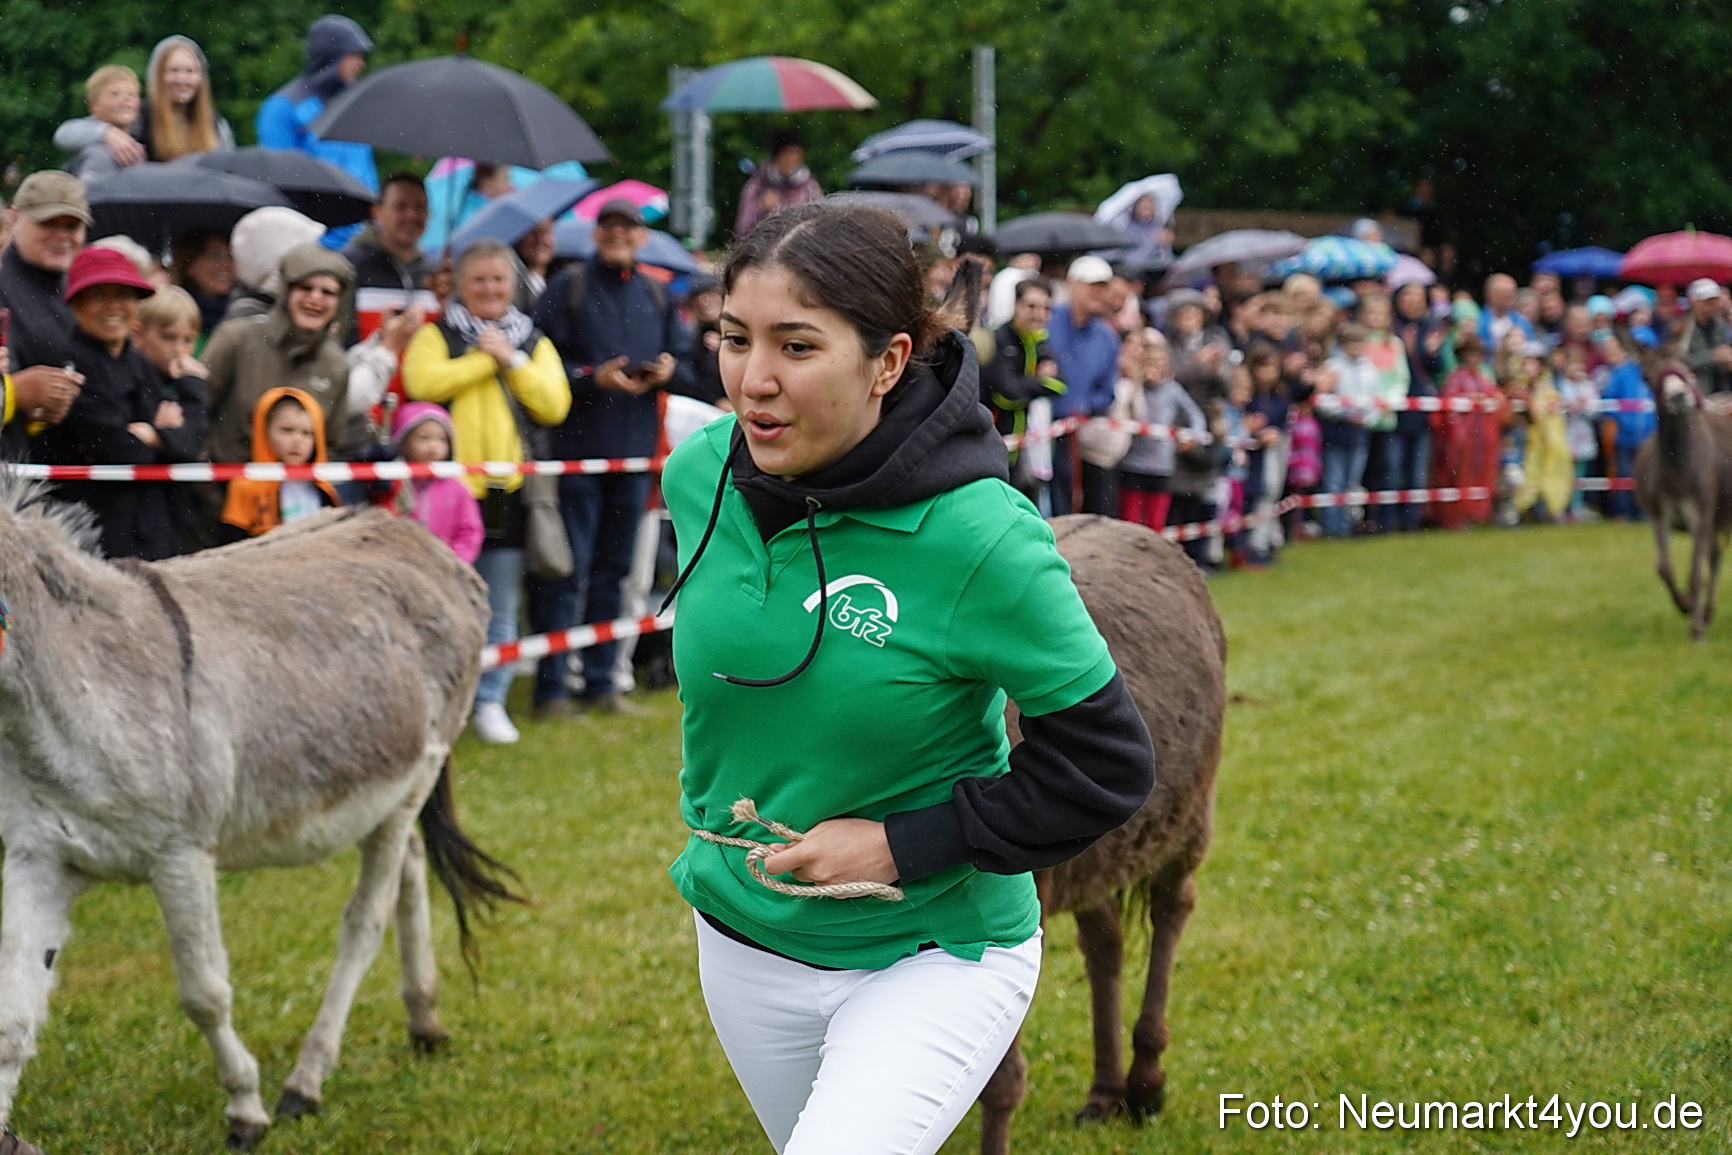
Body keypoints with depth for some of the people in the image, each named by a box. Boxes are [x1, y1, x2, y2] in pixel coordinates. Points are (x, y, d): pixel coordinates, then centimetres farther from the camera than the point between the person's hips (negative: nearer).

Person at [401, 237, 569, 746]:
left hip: (507, 489, 3)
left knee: (500, 610, 8)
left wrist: (512, 360, -8)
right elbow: (422, 383, -16)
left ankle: (490, 703, 17)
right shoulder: (436, 335, 4)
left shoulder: (533, 342, 13)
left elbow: (554, 406, 0)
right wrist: (485, 358, -9)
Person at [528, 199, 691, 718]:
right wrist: (594, 378, -20)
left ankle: (599, 680, 20)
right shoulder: (568, 287, -2)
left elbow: (685, 367, 15)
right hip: (576, 446, -5)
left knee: (612, 569, 12)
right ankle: (550, 687, -1)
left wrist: (669, 371, -7)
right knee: (567, 569, -5)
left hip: (634, 447, 5)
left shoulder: (657, 295, 14)